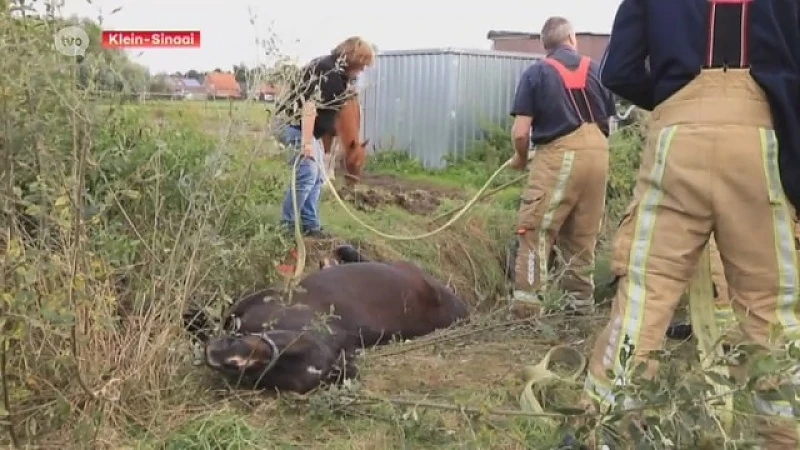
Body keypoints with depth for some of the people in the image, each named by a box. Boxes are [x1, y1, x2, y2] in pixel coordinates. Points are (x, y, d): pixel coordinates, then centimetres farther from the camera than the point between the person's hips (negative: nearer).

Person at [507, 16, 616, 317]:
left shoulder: (536, 73, 1)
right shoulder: (596, 69, 11)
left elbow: (521, 132, -5)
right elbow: (608, 119, 15)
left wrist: (521, 157, 14)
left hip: (558, 156, -4)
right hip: (597, 154, 4)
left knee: (535, 230, 0)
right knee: (583, 235, 14)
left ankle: (526, 301, -5)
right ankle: (582, 299, 21)